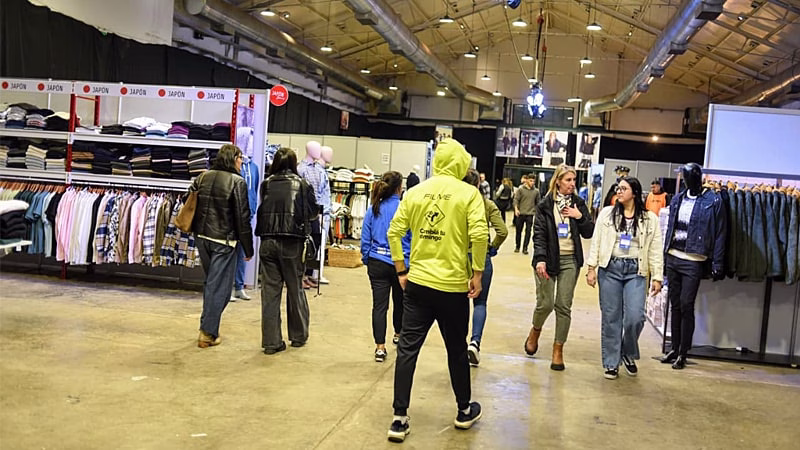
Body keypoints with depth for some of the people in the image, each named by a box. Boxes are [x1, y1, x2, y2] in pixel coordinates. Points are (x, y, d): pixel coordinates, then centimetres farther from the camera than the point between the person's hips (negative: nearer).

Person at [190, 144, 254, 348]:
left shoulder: (203, 177, 7)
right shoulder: (237, 182, -11)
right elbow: (243, 218, -12)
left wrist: (197, 231, 18)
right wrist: (248, 249, -5)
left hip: (202, 238, 7)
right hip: (223, 241, -6)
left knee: (211, 283, 21)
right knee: (219, 287, 3)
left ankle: (207, 327, 28)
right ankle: (208, 333, 8)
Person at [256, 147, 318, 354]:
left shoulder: (266, 184, 1)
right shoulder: (302, 184, -4)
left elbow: (260, 212, 7)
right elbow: (313, 212, 3)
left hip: (268, 242, 2)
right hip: (293, 243, -1)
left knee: (270, 292, 6)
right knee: (295, 290, 13)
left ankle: (271, 341, 8)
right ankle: (298, 336, 25)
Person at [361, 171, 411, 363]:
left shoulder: (373, 210, 0)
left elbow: (365, 240, 3)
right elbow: (414, 238, -6)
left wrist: (366, 261, 14)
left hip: (378, 263, 2)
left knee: (379, 305, 2)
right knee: (400, 301, 21)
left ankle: (380, 348, -2)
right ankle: (398, 334, 43)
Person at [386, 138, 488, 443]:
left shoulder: (415, 192, 4)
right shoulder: (468, 193, -6)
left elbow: (394, 232, 1)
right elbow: (479, 235, -16)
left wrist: (401, 271, 10)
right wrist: (477, 273, -5)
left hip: (417, 282, 2)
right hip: (452, 285, -2)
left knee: (407, 349, 6)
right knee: (457, 349, 14)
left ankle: (399, 419, 8)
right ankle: (464, 411, 32)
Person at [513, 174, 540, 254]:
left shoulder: (536, 191, 5)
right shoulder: (520, 189, -1)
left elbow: (537, 202, 13)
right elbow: (516, 200, -4)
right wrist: (516, 209, -18)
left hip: (530, 214, 1)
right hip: (520, 214, -1)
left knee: (528, 231, -3)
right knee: (518, 231, 9)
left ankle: (525, 248, 4)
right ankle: (517, 247, 23)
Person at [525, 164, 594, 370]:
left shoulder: (578, 204, 7)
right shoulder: (545, 205, -1)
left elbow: (589, 233, 7)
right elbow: (539, 234, -6)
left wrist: (580, 217, -9)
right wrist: (540, 259, -18)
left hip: (570, 260, 2)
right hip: (548, 259, -2)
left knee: (564, 306, 1)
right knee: (545, 304, -4)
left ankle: (558, 350, 12)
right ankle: (535, 331, 28)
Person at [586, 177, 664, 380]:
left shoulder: (650, 219, 5)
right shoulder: (607, 213, 7)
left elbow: (655, 250, 5)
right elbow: (596, 243, 6)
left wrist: (657, 277, 1)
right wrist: (591, 268, 0)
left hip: (635, 271, -1)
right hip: (610, 268, 1)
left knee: (635, 317, -10)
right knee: (610, 318, 4)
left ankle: (629, 354, 19)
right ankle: (611, 363, 16)